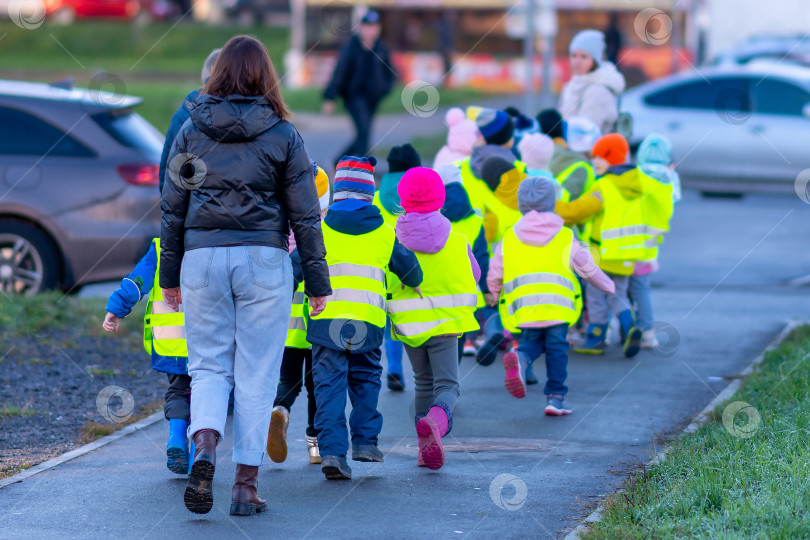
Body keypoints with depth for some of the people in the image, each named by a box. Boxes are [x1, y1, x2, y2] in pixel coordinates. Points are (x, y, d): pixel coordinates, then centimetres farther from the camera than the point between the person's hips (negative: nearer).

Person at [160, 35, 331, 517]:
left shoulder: (191, 132, 5)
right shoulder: (283, 135, 1)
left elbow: (172, 209, 8)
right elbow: (305, 214, 1)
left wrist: (170, 275, 16)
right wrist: (318, 281, 7)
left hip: (202, 256, 1)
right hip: (263, 259, -1)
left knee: (208, 365, 9)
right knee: (257, 373, 5)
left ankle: (204, 446, -18)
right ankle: (247, 484, 4)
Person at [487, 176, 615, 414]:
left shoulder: (509, 238, 13)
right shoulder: (565, 237, 11)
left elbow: (495, 272, 18)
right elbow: (586, 267, 16)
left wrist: (493, 293, 39)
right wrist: (606, 285, 33)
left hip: (523, 304, 1)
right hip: (558, 303, -1)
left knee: (532, 341, 14)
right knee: (557, 347, 7)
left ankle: (520, 358, -21)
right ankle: (556, 397, 4)